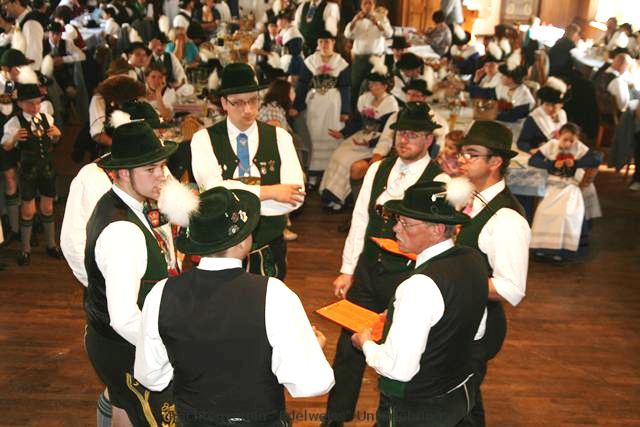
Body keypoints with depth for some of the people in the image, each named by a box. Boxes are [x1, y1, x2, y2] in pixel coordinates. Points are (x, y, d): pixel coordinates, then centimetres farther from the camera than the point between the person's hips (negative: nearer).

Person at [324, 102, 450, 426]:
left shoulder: (439, 181, -10)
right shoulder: (377, 170, 4)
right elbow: (359, 221, 5)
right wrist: (347, 271, 3)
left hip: (406, 277, -4)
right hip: (367, 270, 4)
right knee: (348, 345, 10)